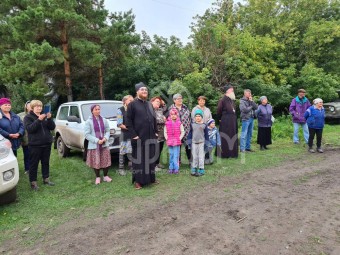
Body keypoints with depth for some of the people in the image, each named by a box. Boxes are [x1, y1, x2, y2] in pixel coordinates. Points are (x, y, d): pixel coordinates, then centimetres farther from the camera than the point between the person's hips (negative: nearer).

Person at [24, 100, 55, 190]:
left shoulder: (45, 116, 11)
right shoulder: (28, 117, -2)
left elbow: (52, 127, 2)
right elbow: (29, 128, -18)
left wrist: (49, 118, -15)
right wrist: (39, 120, -28)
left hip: (47, 143, 5)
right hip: (35, 144, -5)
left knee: (46, 162, 12)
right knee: (34, 163, 1)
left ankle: (46, 179, 24)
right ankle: (33, 182, 9)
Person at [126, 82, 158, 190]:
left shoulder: (149, 104, 13)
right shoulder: (132, 104, -6)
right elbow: (128, 121, -9)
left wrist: (155, 132, 9)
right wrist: (133, 135, -15)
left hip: (151, 137, 6)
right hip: (139, 137, -6)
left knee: (151, 158, 13)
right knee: (138, 159, 4)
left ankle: (151, 178, 27)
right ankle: (138, 180, 15)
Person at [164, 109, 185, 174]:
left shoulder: (179, 123, 1)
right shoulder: (167, 123, 5)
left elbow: (182, 132, 4)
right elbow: (165, 132, 10)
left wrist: (180, 138, -5)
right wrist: (167, 138, 0)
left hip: (177, 142, -2)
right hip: (170, 142, 2)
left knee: (176, 156, -2)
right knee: (171, 155, 9)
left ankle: (176, 168, 4)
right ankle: (171, 168, 17)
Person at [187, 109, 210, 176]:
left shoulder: (204, 125, -2)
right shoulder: (192, 124, 2)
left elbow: (206, 135, 2)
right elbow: (190, 133, 6)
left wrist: (206, 143, -1)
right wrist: (189, 142, 2)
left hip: (201, 142, -2)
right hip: (194, 142, 2)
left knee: (201, 156, 1)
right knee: (194, 156, 10)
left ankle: (201, 169, 9)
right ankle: (194, 169, 20)